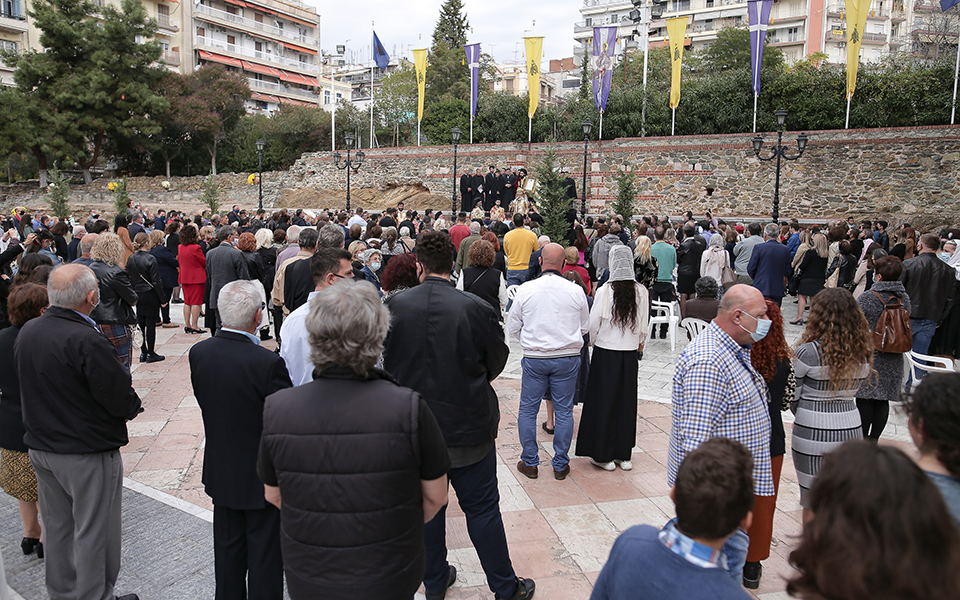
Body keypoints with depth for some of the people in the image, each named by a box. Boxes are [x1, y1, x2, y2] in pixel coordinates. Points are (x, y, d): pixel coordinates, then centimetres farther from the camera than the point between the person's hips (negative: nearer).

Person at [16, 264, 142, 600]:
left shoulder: (27, 332, -1)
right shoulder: (87, 342, -27)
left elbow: (35, 385, 11)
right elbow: (125, 402, -24)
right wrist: (131, 403, -2)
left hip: (40, 445, 8)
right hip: (88, 452, -8)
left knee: (56, 527, 22)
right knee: (93, 533, 8)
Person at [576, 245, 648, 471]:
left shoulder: (605, 291, -14)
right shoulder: (641, 292, -5)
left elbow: (593, 323, -8)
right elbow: (643, 324, 4)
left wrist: (592, 342, 11)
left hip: (606, 352, -3)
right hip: (630, 352, 3)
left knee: (603, 402, 8)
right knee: (626, 401, 13)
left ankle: (604, 455, 15)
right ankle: (623, 454, 22)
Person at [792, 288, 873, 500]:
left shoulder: (808, 352, -15)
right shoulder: (864, 351, 0)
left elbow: (792, 396, -8)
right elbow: (853, 389, 9)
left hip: (813, 434, -5)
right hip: (851, 431, 5)